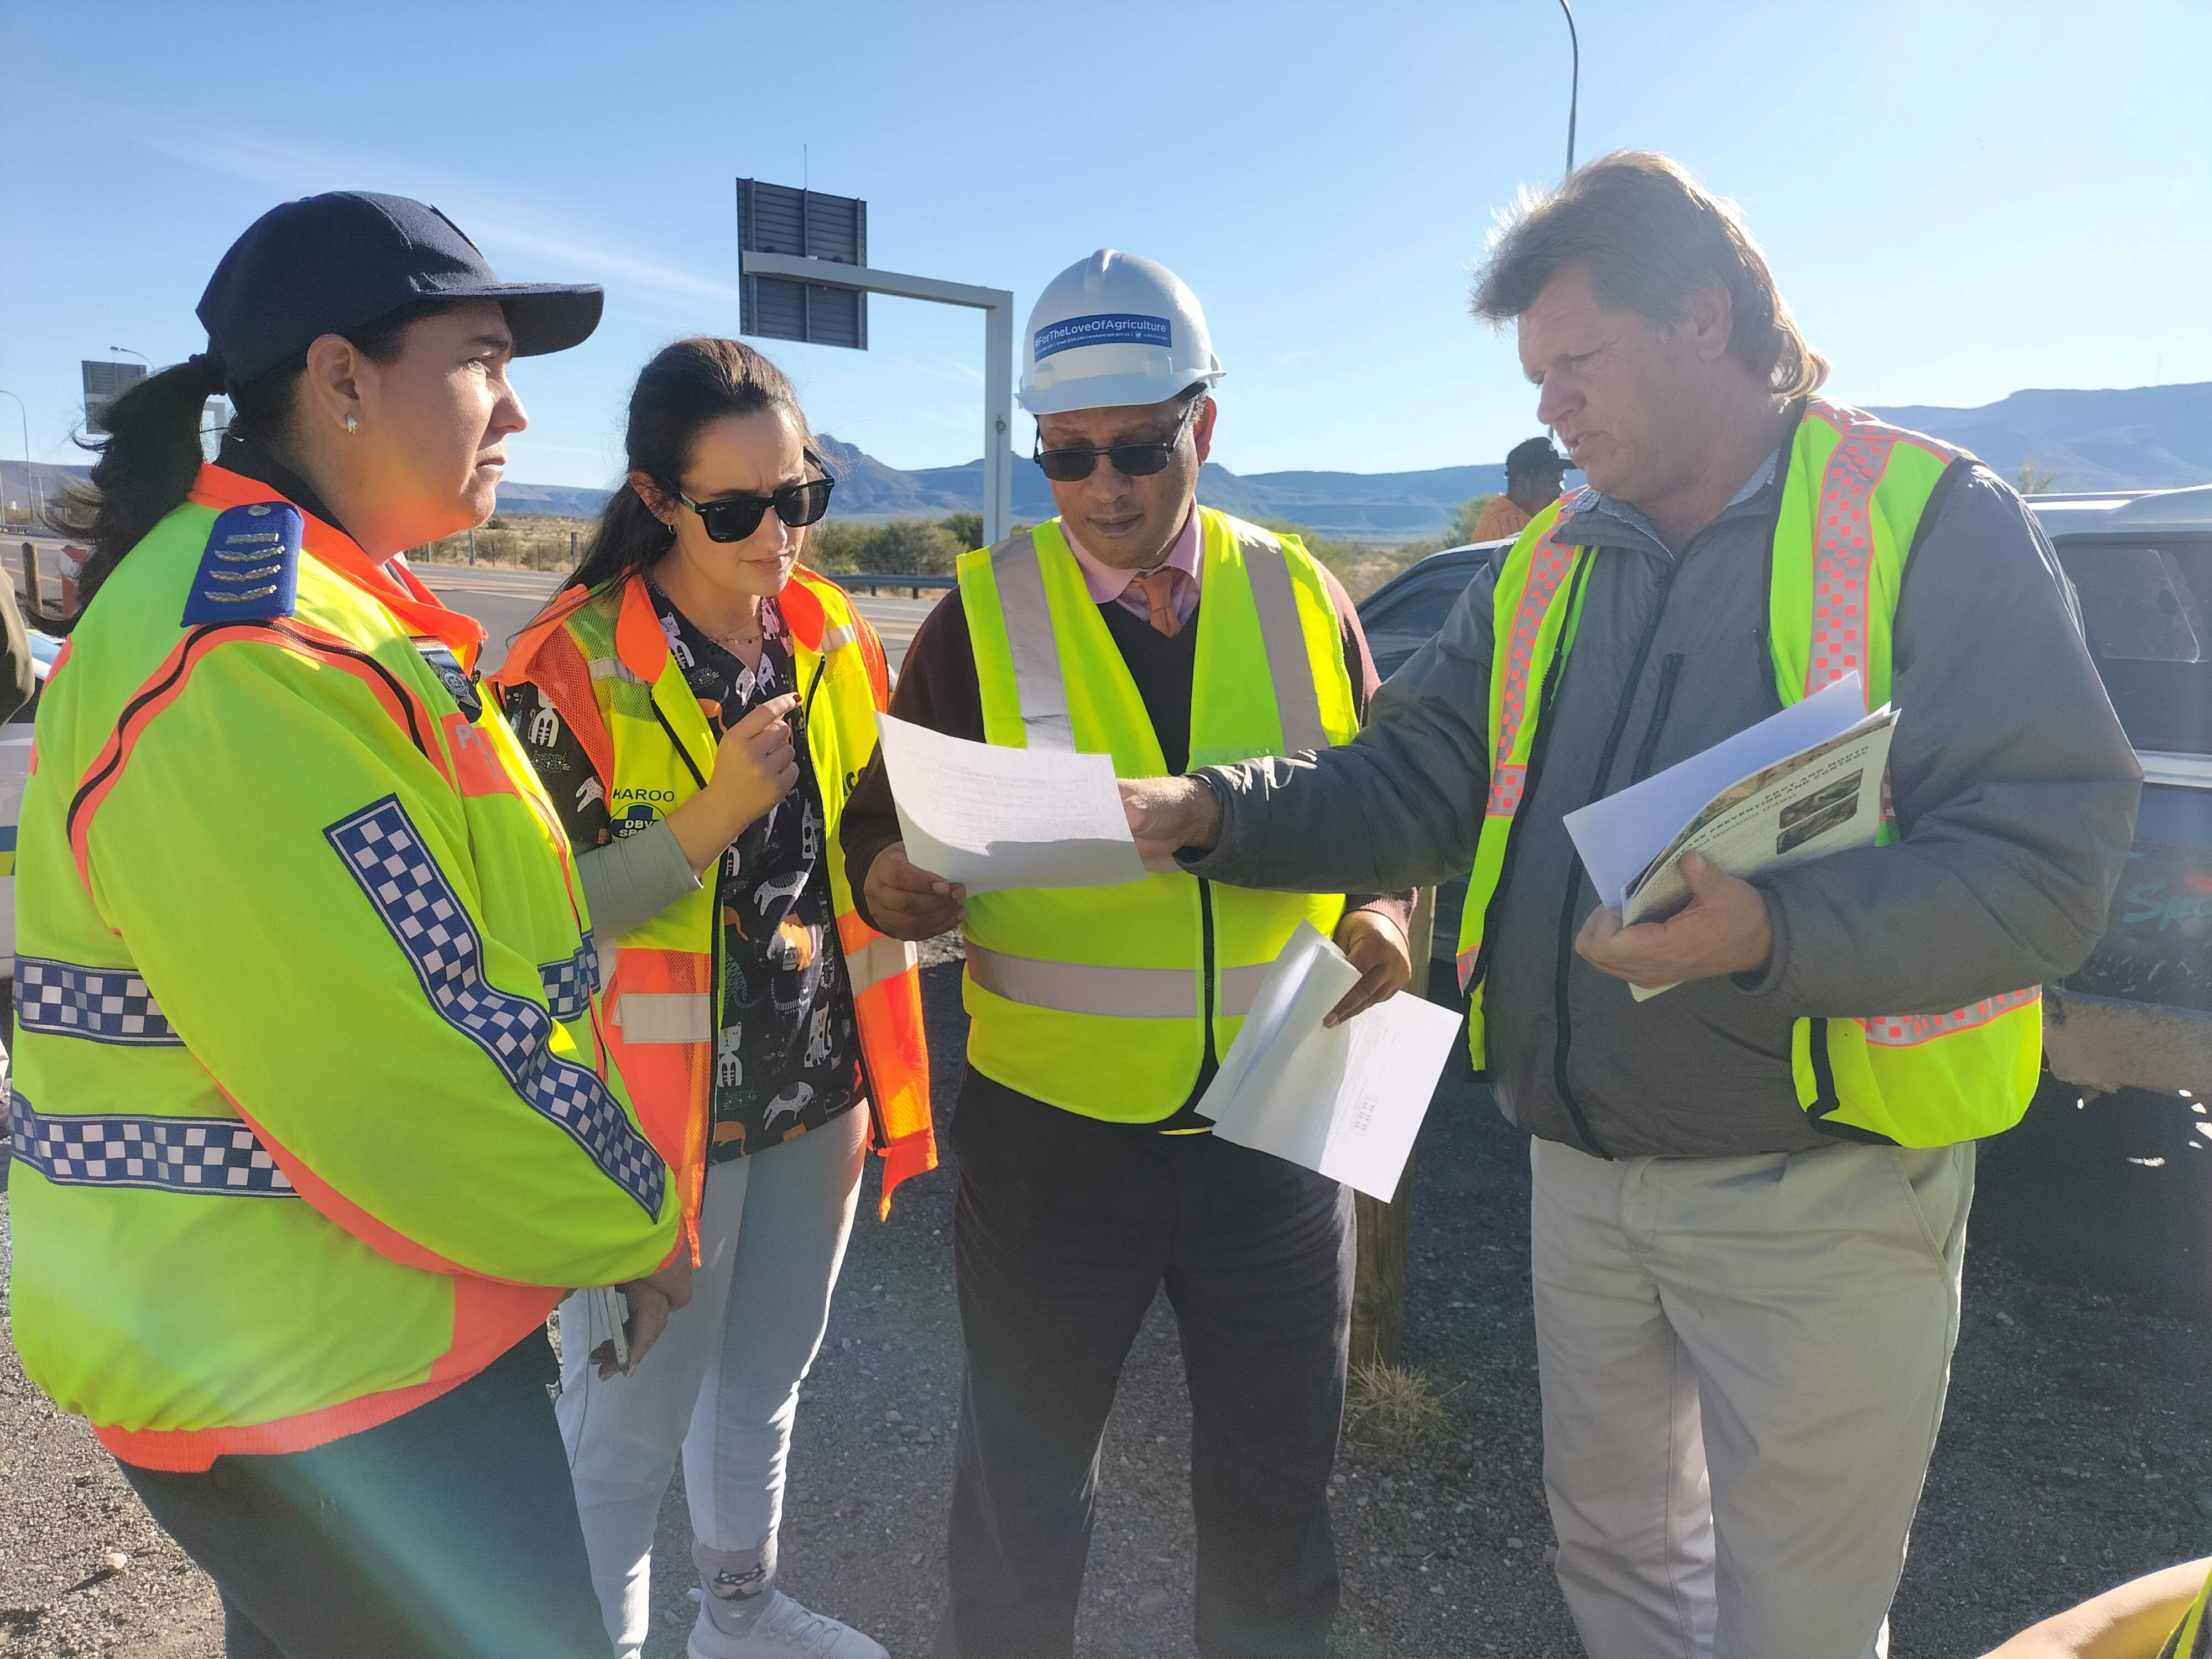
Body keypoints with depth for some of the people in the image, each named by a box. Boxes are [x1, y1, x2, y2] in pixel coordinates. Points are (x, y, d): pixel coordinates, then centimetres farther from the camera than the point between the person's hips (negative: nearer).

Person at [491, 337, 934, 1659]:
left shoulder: (837, 641, 1)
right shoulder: (571, 667, -16)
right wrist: (708, 820, -27)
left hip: (816, 1091, 6)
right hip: (654, 1110, -6)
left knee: (767, 1380, 25)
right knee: (632, 1428, 10)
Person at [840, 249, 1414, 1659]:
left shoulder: (1303, 598, 2)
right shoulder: (983, 617, -4)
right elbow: (887, 827, -2)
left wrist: (1382, 913, -11)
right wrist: (895, 883, -24)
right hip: (1049, 1134, -1)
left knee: (1277, 1482, 20)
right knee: (1028, 1488, 18)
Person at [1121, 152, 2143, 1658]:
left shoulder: (1935, 522, -11)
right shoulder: (1545, 568, 8)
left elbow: (2049, 860, -18)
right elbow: (1416, 789, 4)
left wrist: (1773, 936, -33)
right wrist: (1218, 814, -11)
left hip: (1816, 1191, -5)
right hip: (1584, 1175, 6)